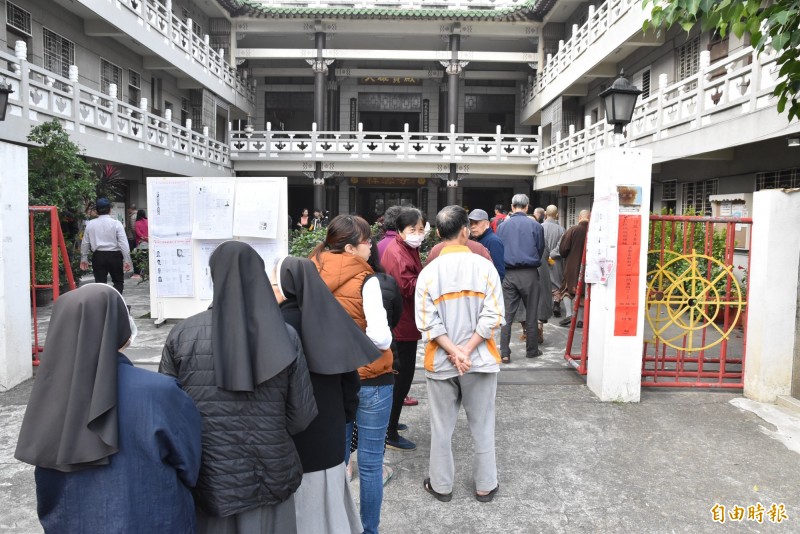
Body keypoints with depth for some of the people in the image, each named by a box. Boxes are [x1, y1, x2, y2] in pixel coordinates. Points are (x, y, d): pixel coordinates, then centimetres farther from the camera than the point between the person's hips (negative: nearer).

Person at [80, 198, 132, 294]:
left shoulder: (90, 224, 4)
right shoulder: (116, 223, -6)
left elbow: (85, 243, 10)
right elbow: (123, 243, -10)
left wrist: (84, 259, 21)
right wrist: (127, 260, -8)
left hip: (98, 256, 2)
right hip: (114, 256, -2)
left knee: (100, 283, 7)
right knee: (118, 282, 10)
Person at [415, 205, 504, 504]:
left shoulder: (429, 272, -8)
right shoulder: (485, 267, -10)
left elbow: (427, 323, -13)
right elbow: (492, 317, -14)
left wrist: (453, 352, -11)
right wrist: (466, 351, -12)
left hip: (440, 362, 1)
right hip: (480, 359, 0)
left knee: (442, 427, 14)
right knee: (482, 426, 15)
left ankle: (441, 485, 28)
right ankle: (485, 486, 28)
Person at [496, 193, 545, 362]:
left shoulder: (502, 226, 3)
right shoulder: (535, 226, -3)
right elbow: (540, 250, 5)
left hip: (508, 274, 1)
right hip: (529, 274, -1)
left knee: (507, 315, 4)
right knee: (531, 314, 11)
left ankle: (504, 353, 1)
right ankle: (531, 350, 21)